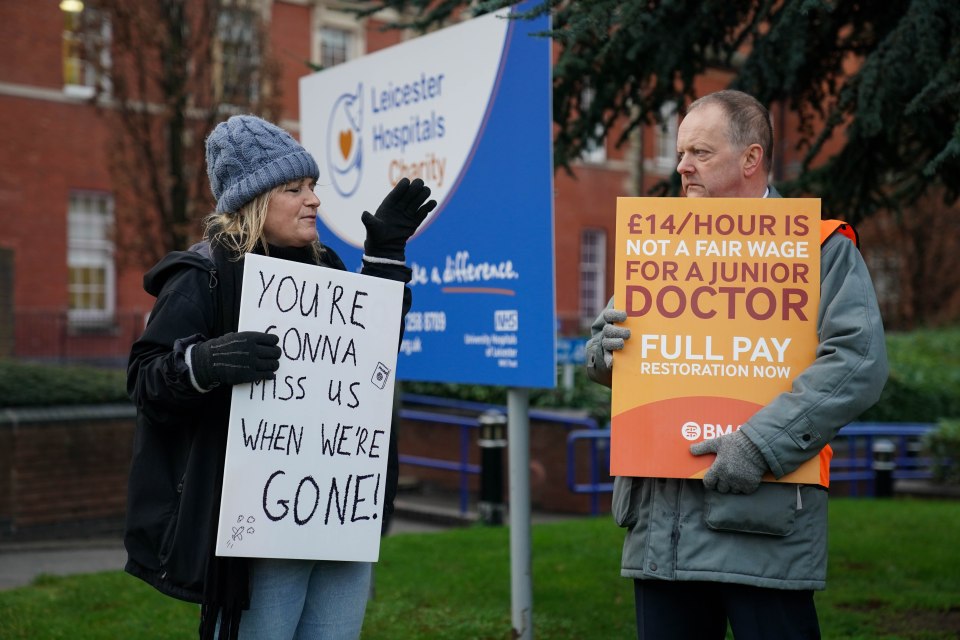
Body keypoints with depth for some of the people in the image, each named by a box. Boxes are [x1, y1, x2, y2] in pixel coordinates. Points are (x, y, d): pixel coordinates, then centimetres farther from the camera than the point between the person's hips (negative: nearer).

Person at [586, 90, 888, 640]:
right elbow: (609, 361, 23)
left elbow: (859, 361, -14)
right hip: (659, 522, 5)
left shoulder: (820, 246, 0)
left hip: (761, 521, -5)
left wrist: (761, 445, -21)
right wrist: (604, 350, -2)